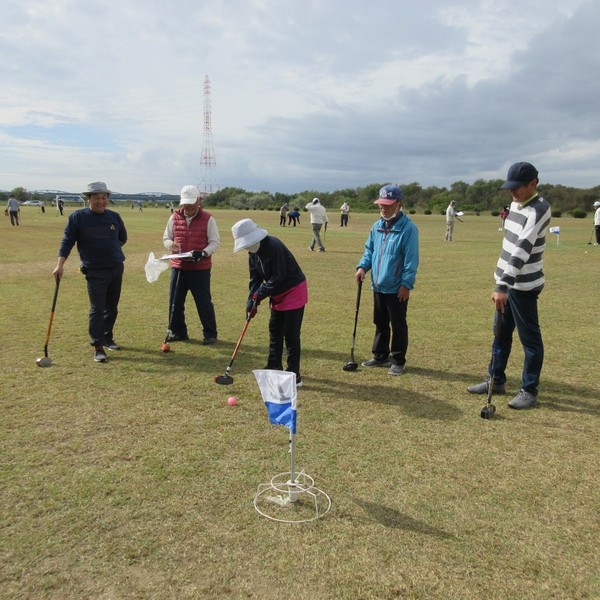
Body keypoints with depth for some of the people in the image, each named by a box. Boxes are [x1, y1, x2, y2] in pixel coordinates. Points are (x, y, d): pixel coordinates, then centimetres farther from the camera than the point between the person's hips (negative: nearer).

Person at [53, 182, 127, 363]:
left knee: (112, 307, 13)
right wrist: (60, 264, -14)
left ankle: (107, 338, 28)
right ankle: (98, 347, -1)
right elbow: (67, 241, -5)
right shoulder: (77, 217, -4)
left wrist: (110, 250, 10)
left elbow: (123, 238, 22)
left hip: (117, 269, 5)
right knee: (97, 309, -6)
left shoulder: (114, 216, 8)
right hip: (95, 272, -5)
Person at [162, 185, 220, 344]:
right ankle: (177, 331, 25)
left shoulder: (208, 219, -4)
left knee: (204, 302, 1)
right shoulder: (175, 218, 5)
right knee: (175, 301, 9)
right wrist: (171, 245, -12)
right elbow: (166, 238, 13)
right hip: (178, 267, 4)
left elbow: (215, 242, -4)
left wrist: (203, 253, -22)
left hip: (201, 269, -4)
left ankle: (210, 334, 14)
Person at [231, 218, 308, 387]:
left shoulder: (274, 247, -27)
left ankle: (294, 375, -1)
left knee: (291, 334, -8)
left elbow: (278, 278, -27)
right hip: (278, 294, 9)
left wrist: (259, 295, -22)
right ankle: (274, 366, 32)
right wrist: (251, 301, -10)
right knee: (275, 331, 17)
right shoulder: (253, 252, 1)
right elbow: (255, 278, 1)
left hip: (294, 291, -9)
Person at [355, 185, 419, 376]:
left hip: (396, 289, -7)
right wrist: (363, 266, -2)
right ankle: (380, 356, 32)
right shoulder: (377, 226, 7)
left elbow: (411, 259, -16)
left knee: (398, 326, 5)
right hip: (378, 286, 7)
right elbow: (369, 250, 16)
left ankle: (398, 361, 18)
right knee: (380, 323, 18)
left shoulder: (408, 228, -14)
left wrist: (406, 284, -19)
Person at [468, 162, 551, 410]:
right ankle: (496, 380, 30)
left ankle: (529, 391, 14)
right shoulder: (516, 204, 9)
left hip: (523, 285, -9)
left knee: (529, 338, 2)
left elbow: (523, 249, -31)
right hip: (508, 280, 9)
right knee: (501, 333, 16)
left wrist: (504, 286, -38)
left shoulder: (538, 210, -19)